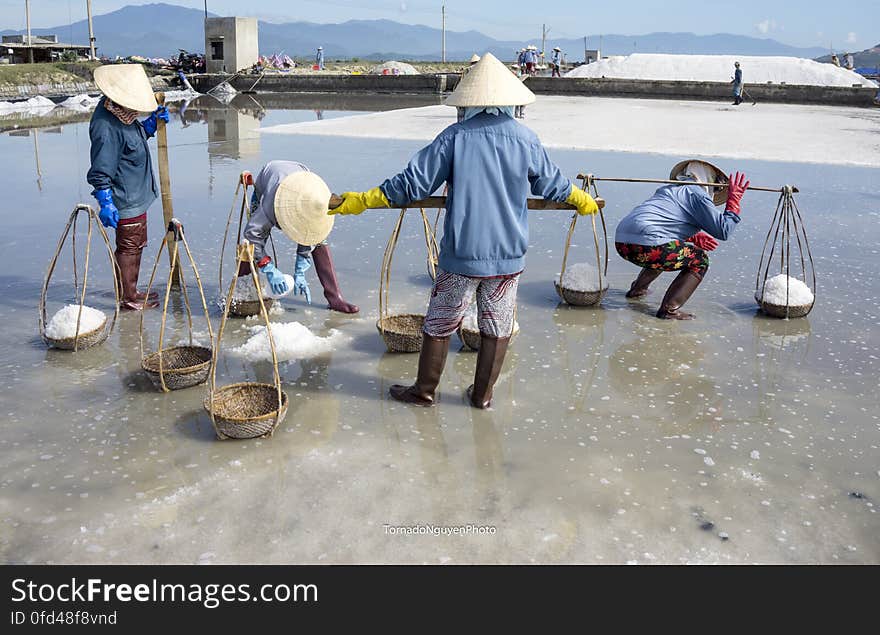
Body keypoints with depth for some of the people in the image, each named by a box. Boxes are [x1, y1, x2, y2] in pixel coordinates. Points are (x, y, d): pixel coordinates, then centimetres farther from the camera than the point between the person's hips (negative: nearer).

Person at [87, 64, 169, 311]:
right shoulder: (106, 128, -27)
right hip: (126, 202, -10)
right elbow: (100, 172, -26)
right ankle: (128, 297, 18)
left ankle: (131, 292, 36)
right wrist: (106, 204, -26)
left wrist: (153, 122, 7)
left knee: (136, 244, 21)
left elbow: (137, 134, 23)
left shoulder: (121, 114, 3)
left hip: (136, 196, 10)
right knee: (129, 246, 3)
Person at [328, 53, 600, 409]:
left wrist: (361, 201, 0)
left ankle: (424, 390, 25)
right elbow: (551, 185, 12)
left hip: (461, 253, -2)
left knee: (439, 324, 13)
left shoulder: (455, 137, -9)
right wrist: (581, 200, 33)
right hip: (509, 256, 2)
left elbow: (414, 183, -10)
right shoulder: (525, 139, -2)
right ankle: (483, 394, 24)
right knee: (496, 327, 15)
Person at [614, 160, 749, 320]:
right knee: (700, 261, 7)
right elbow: (723, 230, 0)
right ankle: (669, 308, -3)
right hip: (645, 246, -9)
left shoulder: (669, 189, 29)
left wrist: (693, 238, 40)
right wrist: (734, 200, 10)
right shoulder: (698, 194, 3)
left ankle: (637, 289, 35)